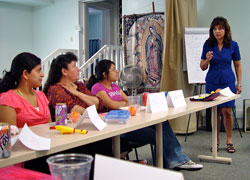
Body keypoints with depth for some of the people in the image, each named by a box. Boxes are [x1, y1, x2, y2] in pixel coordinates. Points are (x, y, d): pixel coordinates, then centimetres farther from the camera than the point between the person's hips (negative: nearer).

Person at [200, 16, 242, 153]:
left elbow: (237, 65, 7)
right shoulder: (208, 45, -2)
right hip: (212, 82, 1)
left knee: (227, 111, -4)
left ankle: (229, 141, 13)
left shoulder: (233, 45, -2)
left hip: (228, 82, -1)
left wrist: (239, 83, 4)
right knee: (215, 112, 5)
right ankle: (216, 141, 18)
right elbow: (202, 67, 2)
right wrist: (208, 59, -18)